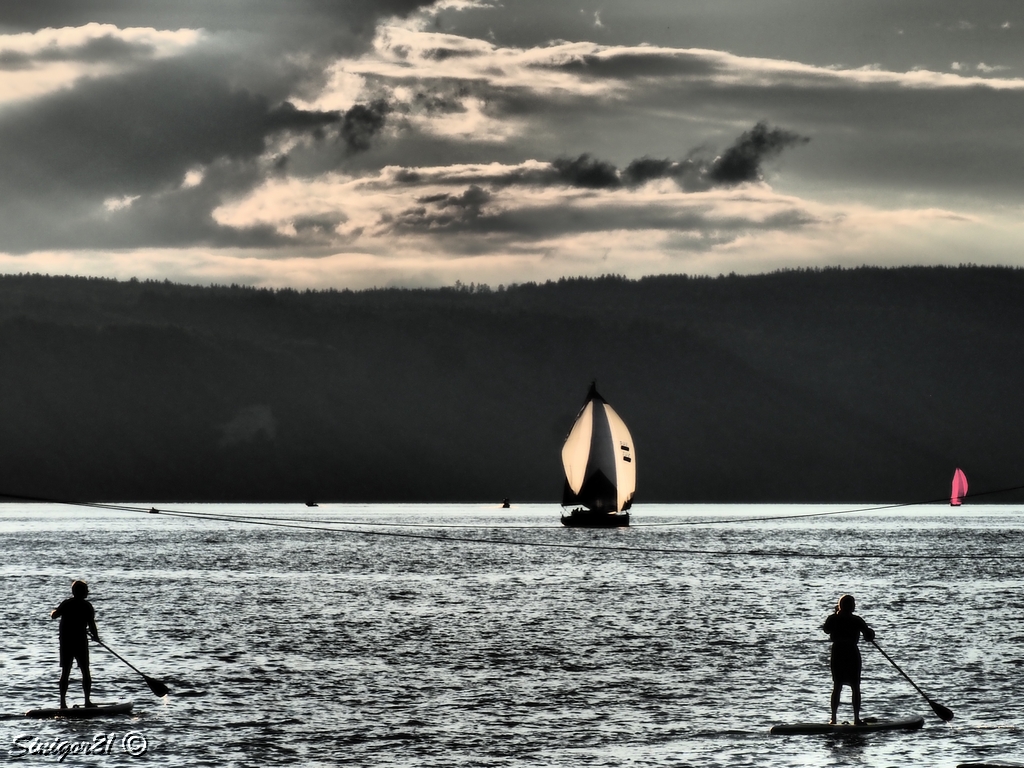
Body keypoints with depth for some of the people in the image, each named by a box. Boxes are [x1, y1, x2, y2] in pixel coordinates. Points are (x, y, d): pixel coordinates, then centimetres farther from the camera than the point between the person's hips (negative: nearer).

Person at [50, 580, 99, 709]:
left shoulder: (66, 604, 3)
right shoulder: (87, 606, -5)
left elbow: (53, 615, 11)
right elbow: (91, 624, -11)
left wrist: (54, 611, 33)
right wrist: (95, 636, 5)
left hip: (65, 641, 3)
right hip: (80, 641, -3)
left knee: (65, 672, 6)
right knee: (85, 672, 6)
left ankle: (63, 702, 0)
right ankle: (87, 701, 1)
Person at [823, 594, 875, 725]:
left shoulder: (833, 619, -1)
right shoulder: (857, 620, -10)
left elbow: (826, 629, 19)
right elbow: (869, 636, -9)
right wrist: (870, 632, 14)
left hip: (837, 654, 3)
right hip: (852, 654, -3)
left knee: (837, 687, 9)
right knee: (855, 687, 3)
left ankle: (833, 718, 4)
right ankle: (856, 718, -1)